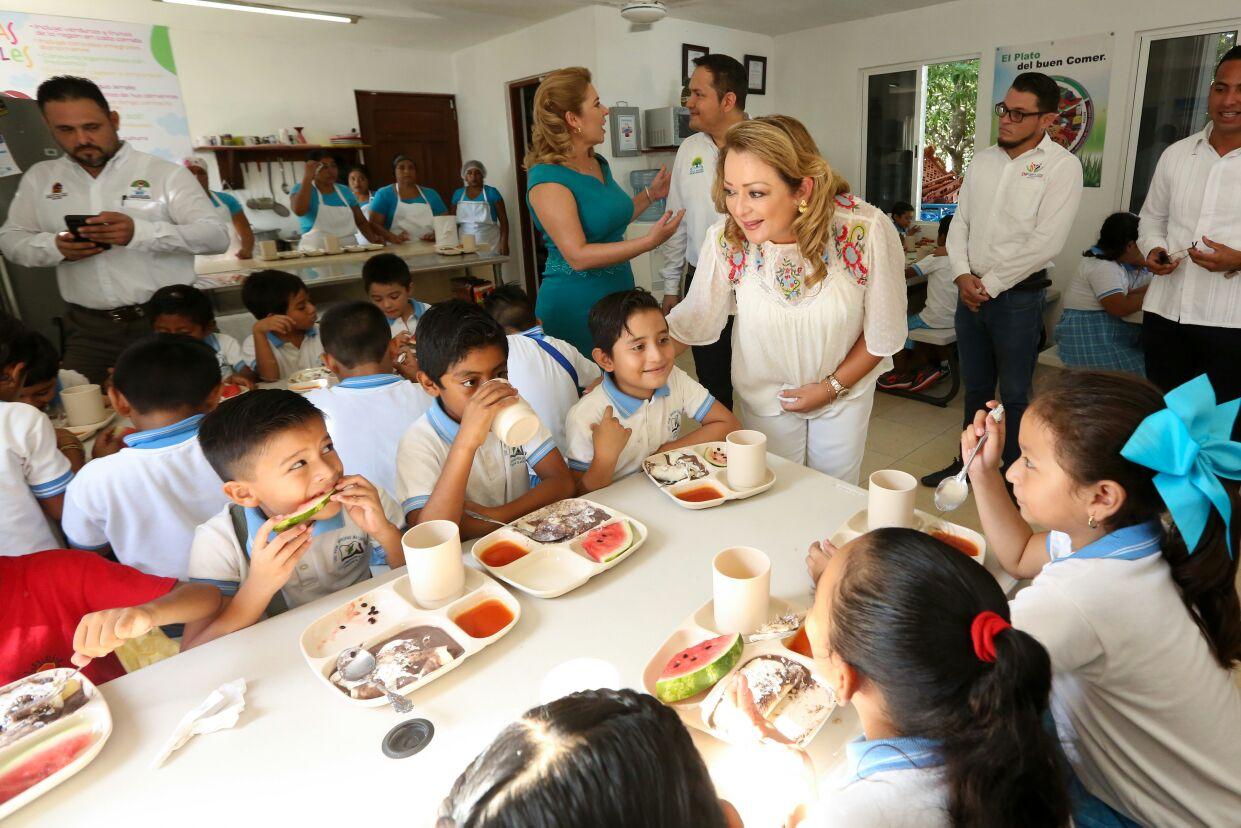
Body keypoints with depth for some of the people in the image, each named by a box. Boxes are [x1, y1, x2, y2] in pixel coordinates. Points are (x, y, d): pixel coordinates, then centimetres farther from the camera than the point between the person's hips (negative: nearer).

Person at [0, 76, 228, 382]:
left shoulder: (165, 172, -2)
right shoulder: (39, 178, 12)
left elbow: (217, 236, -11)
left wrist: (139, 232, -24)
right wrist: (54, 247, -8)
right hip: (88, 328, 4)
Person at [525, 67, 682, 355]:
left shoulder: (599, 163, 9)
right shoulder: (548, 178, -16)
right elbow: (577, 256, -23)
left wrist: (651, 194, 16)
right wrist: (650, 241, -27)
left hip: (619, 290, 8)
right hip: (576, 304, -8)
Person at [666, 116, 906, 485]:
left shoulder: (866, 231, -28)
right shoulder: (725, 240, -25)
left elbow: (884, 333, -14)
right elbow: (694, 319, -11)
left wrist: (832, 386, -12)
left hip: (845, 389, 0)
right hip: (764, 396, 1)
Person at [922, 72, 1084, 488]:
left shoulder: (1062, 166, -8)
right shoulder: (983, 160, 9)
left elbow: (1045, 243, -15)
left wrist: (990, 284, -13)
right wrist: (963, 275, -5)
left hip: (1017, 297, -5)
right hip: (970, 293, 5)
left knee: (1014, 395, 5)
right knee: (975, 388, 16)